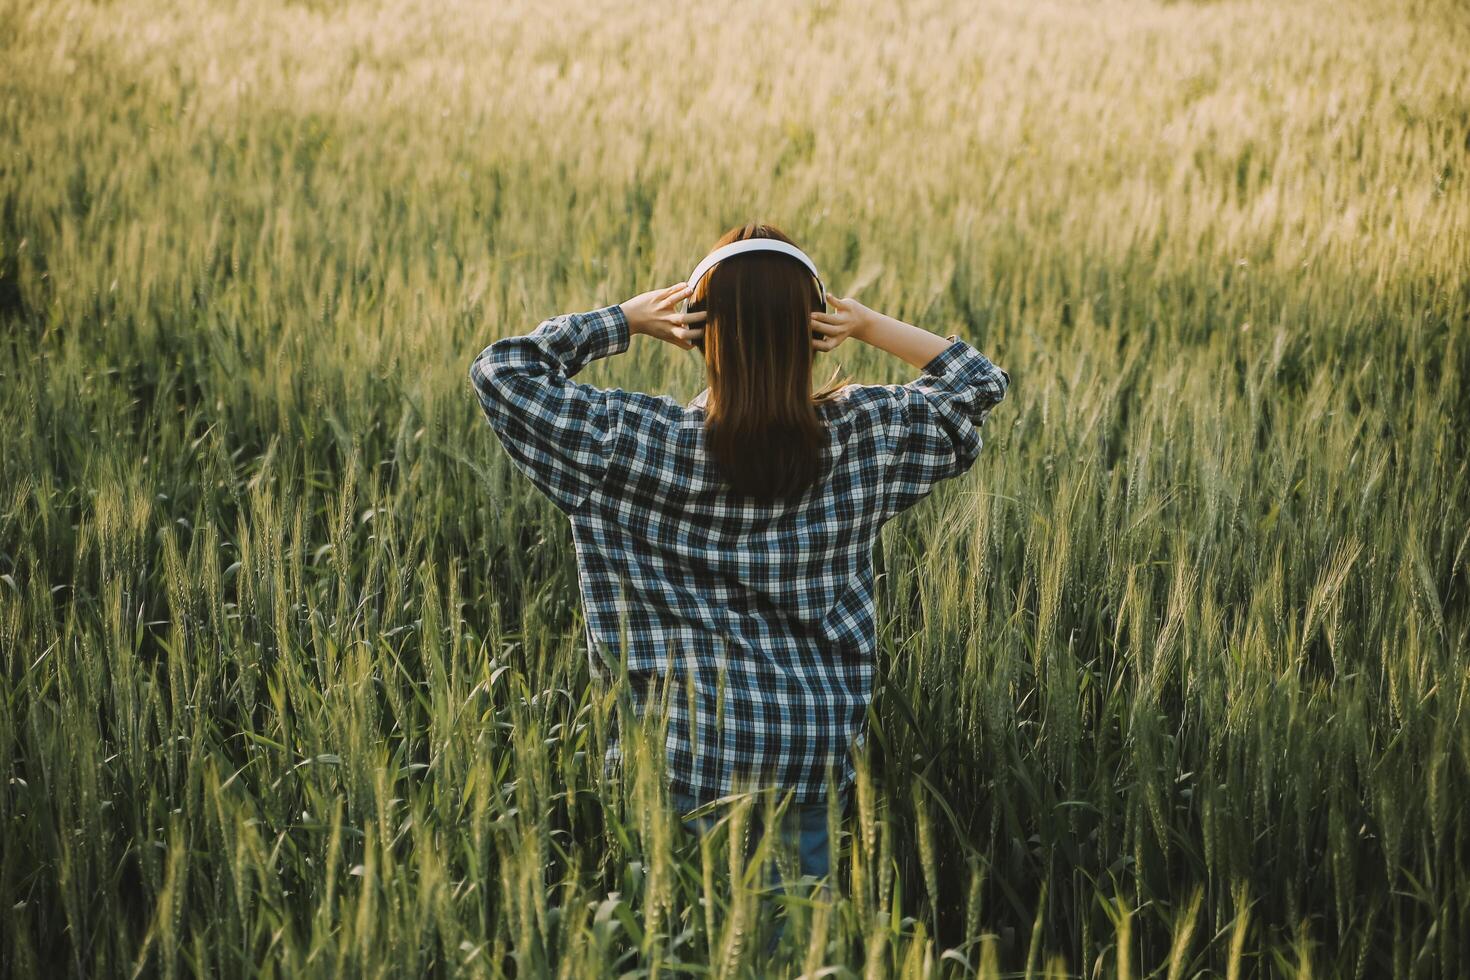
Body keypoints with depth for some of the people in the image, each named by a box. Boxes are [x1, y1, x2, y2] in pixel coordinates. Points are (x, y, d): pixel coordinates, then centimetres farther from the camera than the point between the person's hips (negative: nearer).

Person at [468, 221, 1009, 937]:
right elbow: (981, 382, 9)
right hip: (817, 755, 3)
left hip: (685, 762, -2)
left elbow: (500, 369, -6)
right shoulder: (861, 437, -8)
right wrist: (869, 326, 1)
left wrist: (625, 320, -3)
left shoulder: (642, 443, -15)